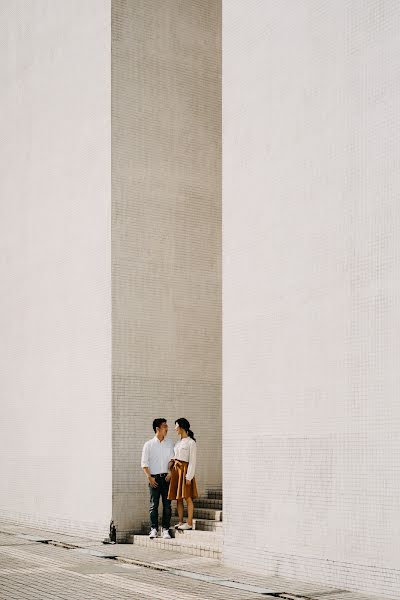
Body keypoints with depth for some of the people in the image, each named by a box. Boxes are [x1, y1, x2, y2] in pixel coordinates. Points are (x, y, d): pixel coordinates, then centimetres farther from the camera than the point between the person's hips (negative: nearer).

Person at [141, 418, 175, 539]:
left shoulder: (170, 443, 11)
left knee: (167, 505, -1)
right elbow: (144, 463, 1)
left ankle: (165, 529, 4)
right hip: (154, 478, -2)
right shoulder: (148, 445, 3)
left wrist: (170, 473, -5)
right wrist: (149, 477, -8)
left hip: (166, 477, 2)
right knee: (154, 505, -2)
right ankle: (153, 529, 4)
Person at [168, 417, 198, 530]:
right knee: (178, 498, 7)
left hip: (185, 469, -7)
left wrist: (189, 476, -16)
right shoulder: (178, 442, 16)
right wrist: (172, 461, -1)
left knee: (187, 497, -6)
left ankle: (189, 523, -4)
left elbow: (192, 461, -10)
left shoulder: (191, 442, -6)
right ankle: (180, 522, 11)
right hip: (176, 470, 7)